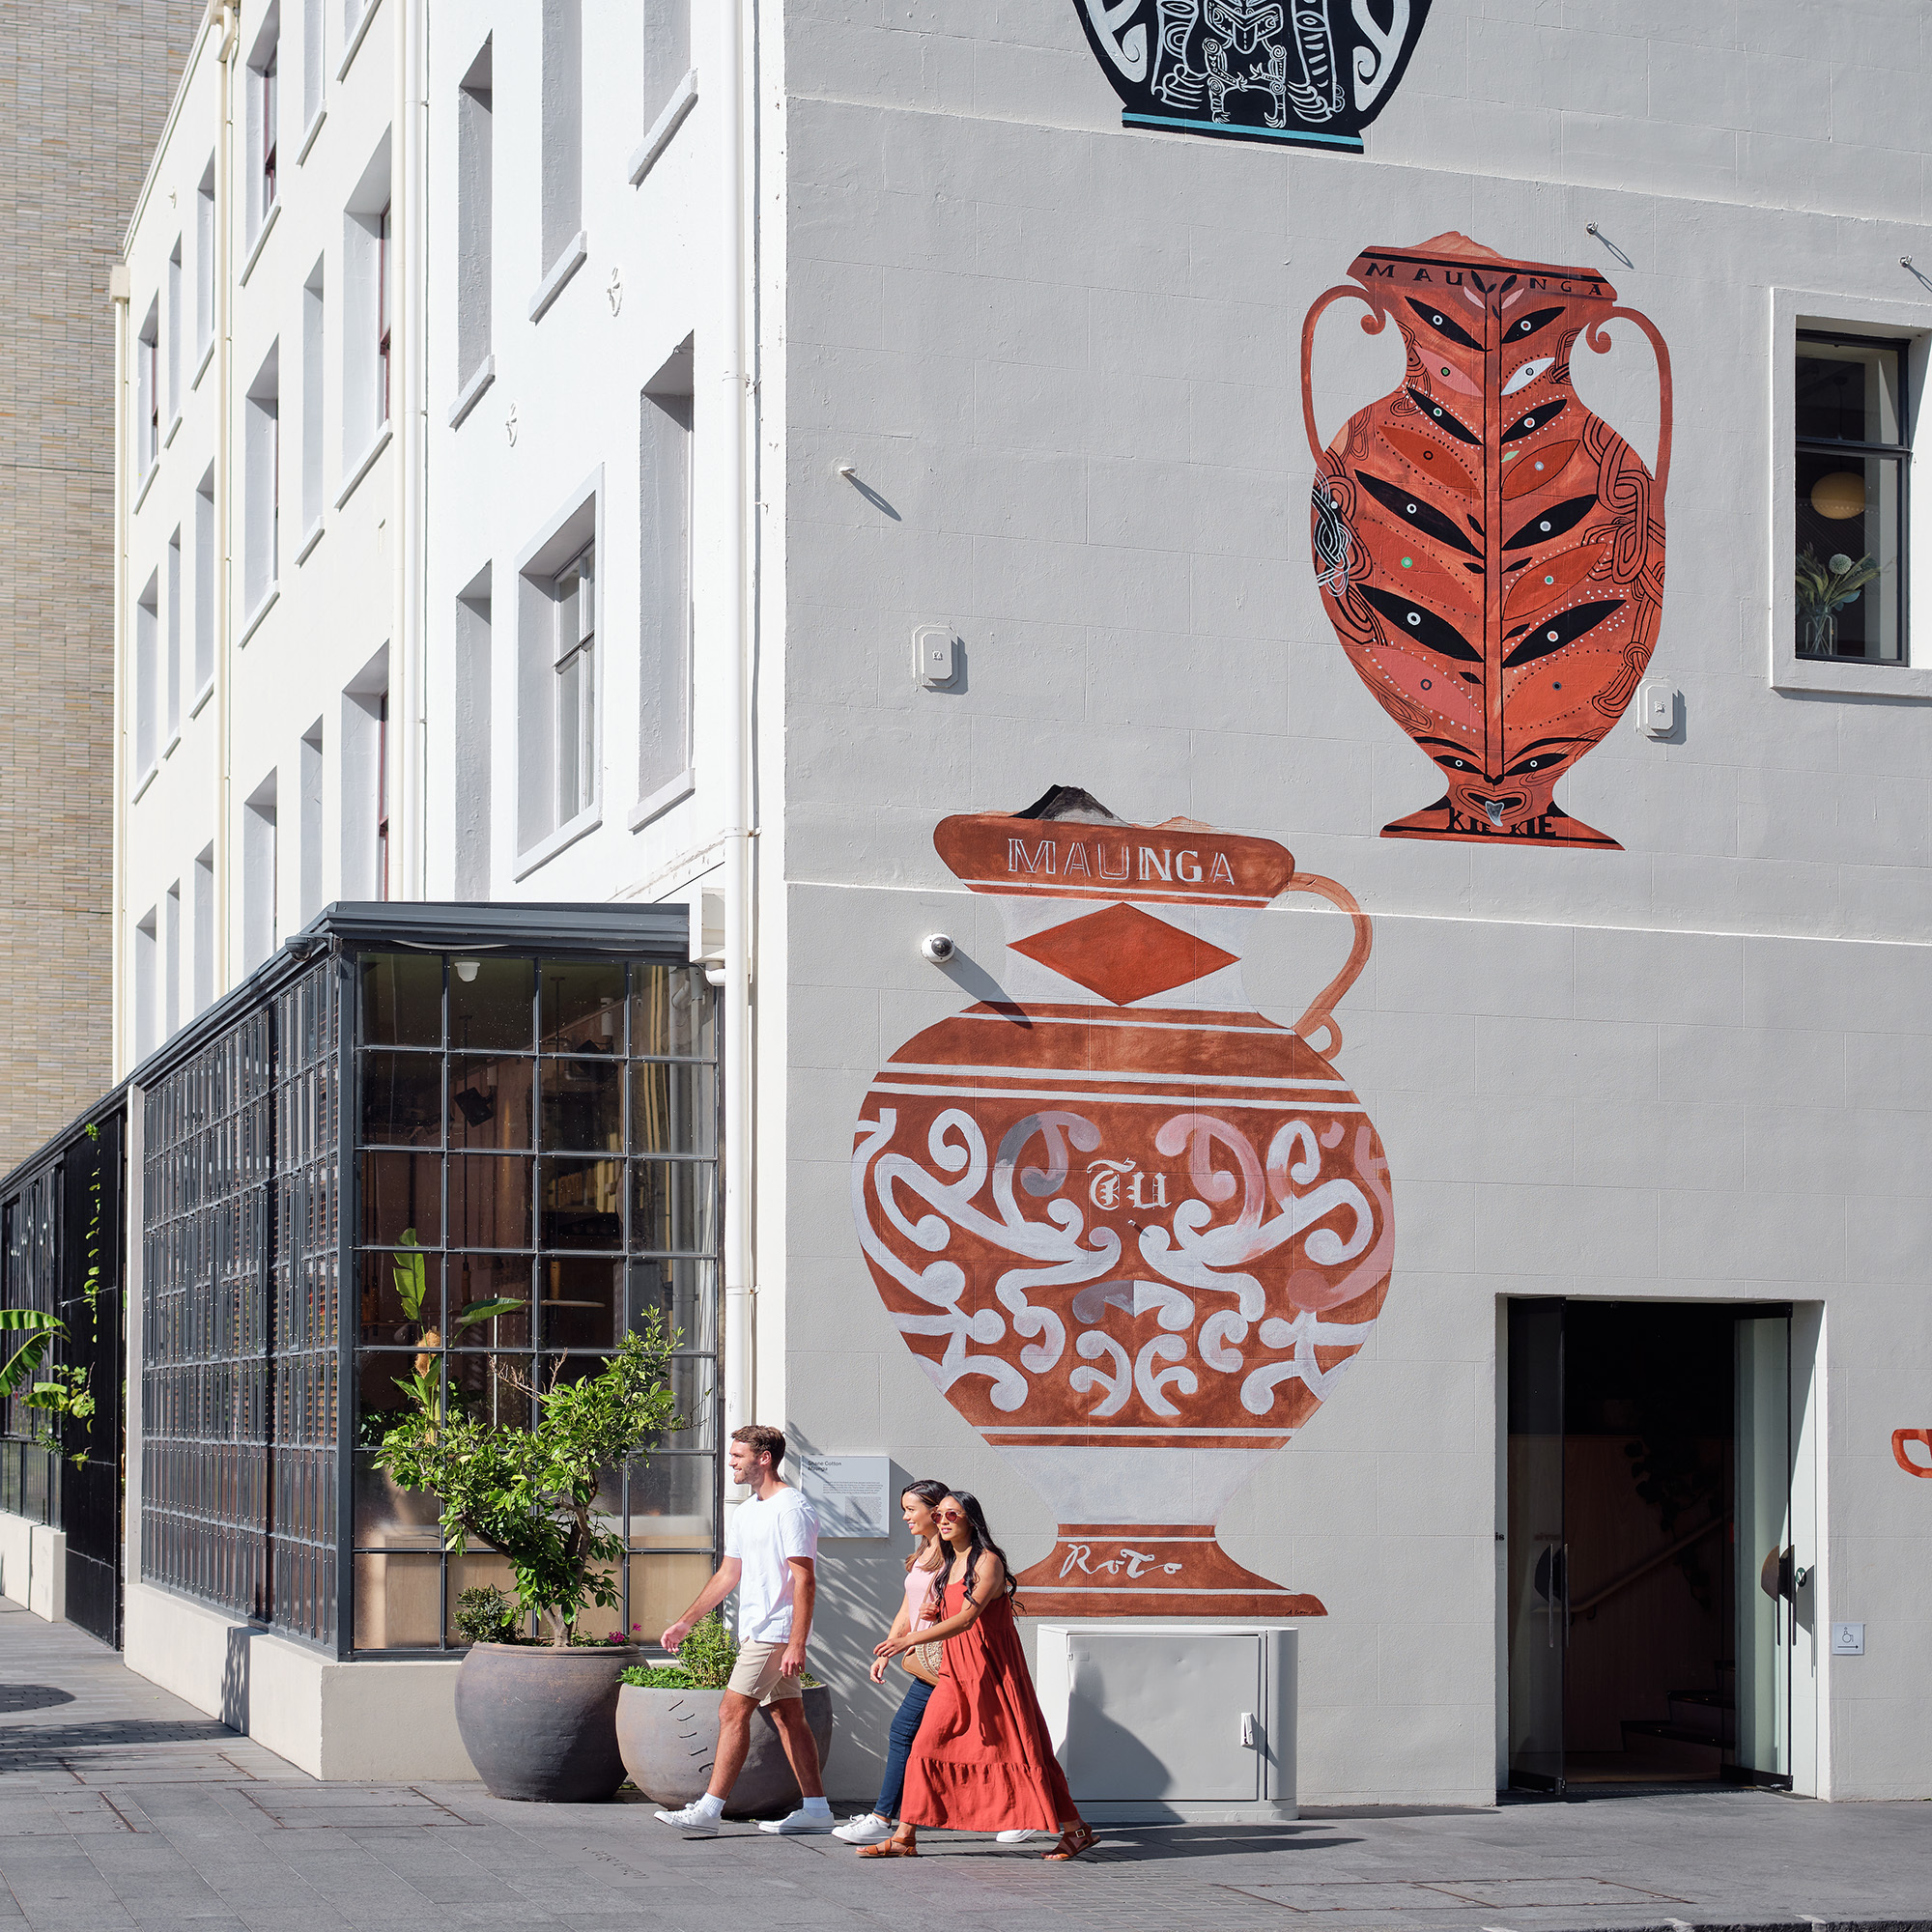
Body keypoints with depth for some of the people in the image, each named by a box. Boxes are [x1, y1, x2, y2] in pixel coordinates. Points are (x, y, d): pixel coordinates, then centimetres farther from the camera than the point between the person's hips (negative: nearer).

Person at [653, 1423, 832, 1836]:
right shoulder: (745, 1512, 16)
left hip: (776, 1632, -10)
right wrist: (684, 1623, 21)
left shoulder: (791, 1508, -14)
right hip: (756, 1631, 10)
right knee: (787, 1716, 9)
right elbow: (728, 1576, 24)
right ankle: (816, 1809, 11)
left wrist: (797, 1644, -25)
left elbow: (805, 1581, -19)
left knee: (732, 1712, -12)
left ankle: (708, 1810, -12)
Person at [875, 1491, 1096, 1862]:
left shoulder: (988, 1562, -12)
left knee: (1020, 1748, -3)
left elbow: (968, 1617, -23)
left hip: (993, 1671, -8)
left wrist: (911, 1639, -30)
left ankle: (1075, 1831, 7)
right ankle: (904, 1838, -1)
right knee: (926, 1746, -2)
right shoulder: (948, 1568, 14)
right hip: (957, 1674, 8)